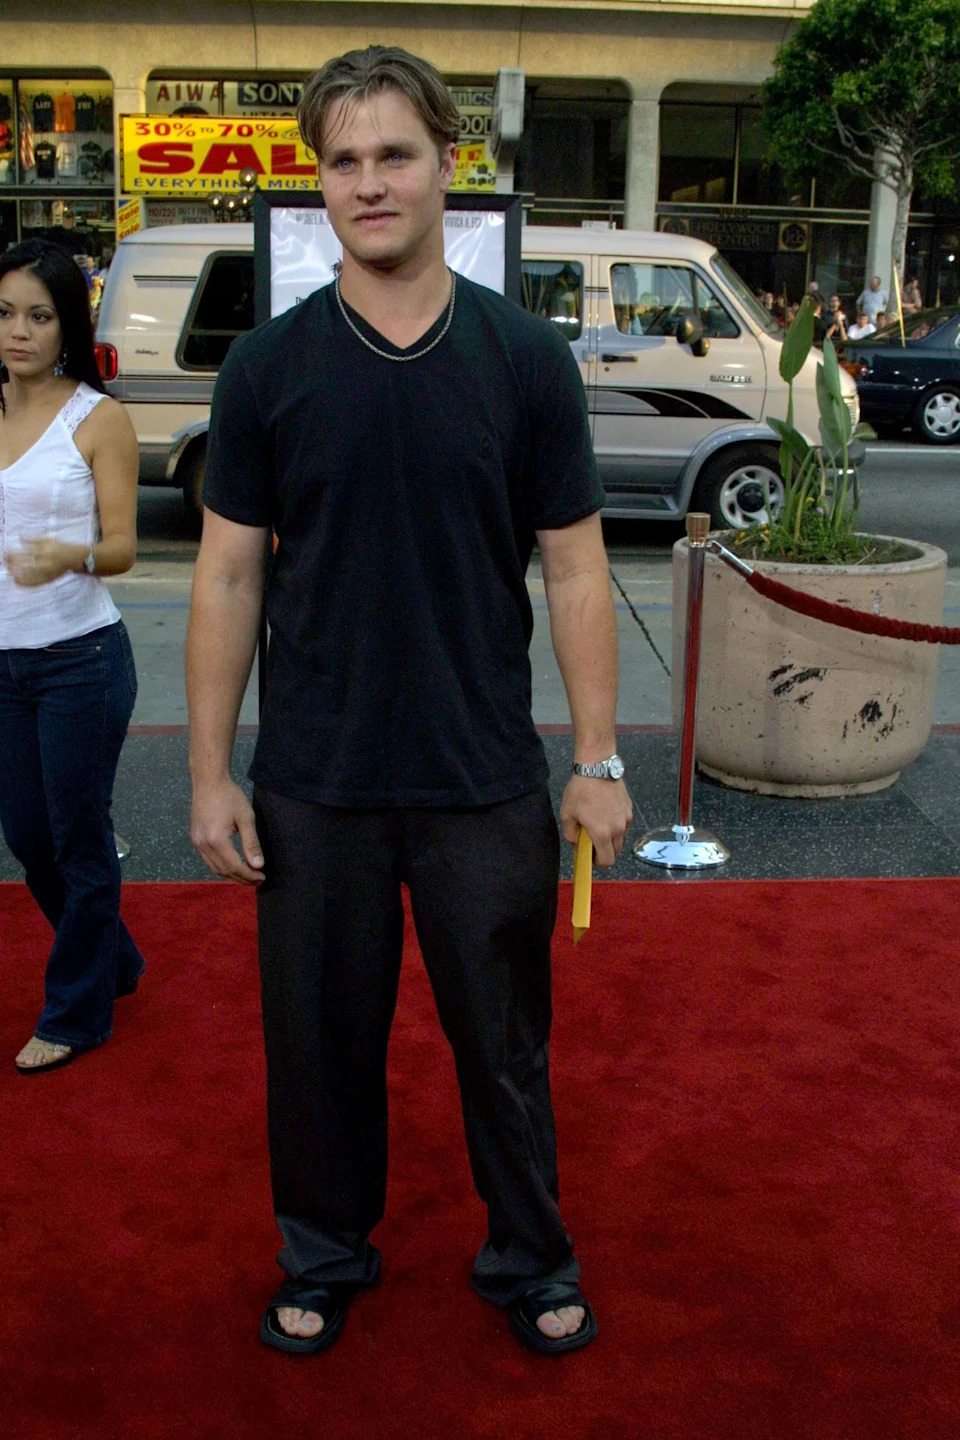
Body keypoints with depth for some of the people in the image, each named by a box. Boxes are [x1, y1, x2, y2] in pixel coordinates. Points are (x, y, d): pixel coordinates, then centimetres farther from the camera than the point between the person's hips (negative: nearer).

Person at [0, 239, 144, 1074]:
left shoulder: (98, 419, -8)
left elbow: (122, 547, -14)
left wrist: (69, 556, -33)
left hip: (79, 660, -6)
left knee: (79, 841, 5)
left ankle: (77, 1012, 23)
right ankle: (113, 961, 39)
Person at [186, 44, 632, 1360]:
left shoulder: (527, 359, -2)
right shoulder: (267, 367, -1)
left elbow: (575, 569, -1)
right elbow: (229, 574, 1)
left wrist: (599, 760, -5)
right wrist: (210, 771, -2)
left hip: (488, 783, 0)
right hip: (314, 788, 1)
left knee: (504, 1041, 13)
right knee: (320, 1040, 15)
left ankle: (530, 1260, 36)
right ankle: (326, 1255, 39)